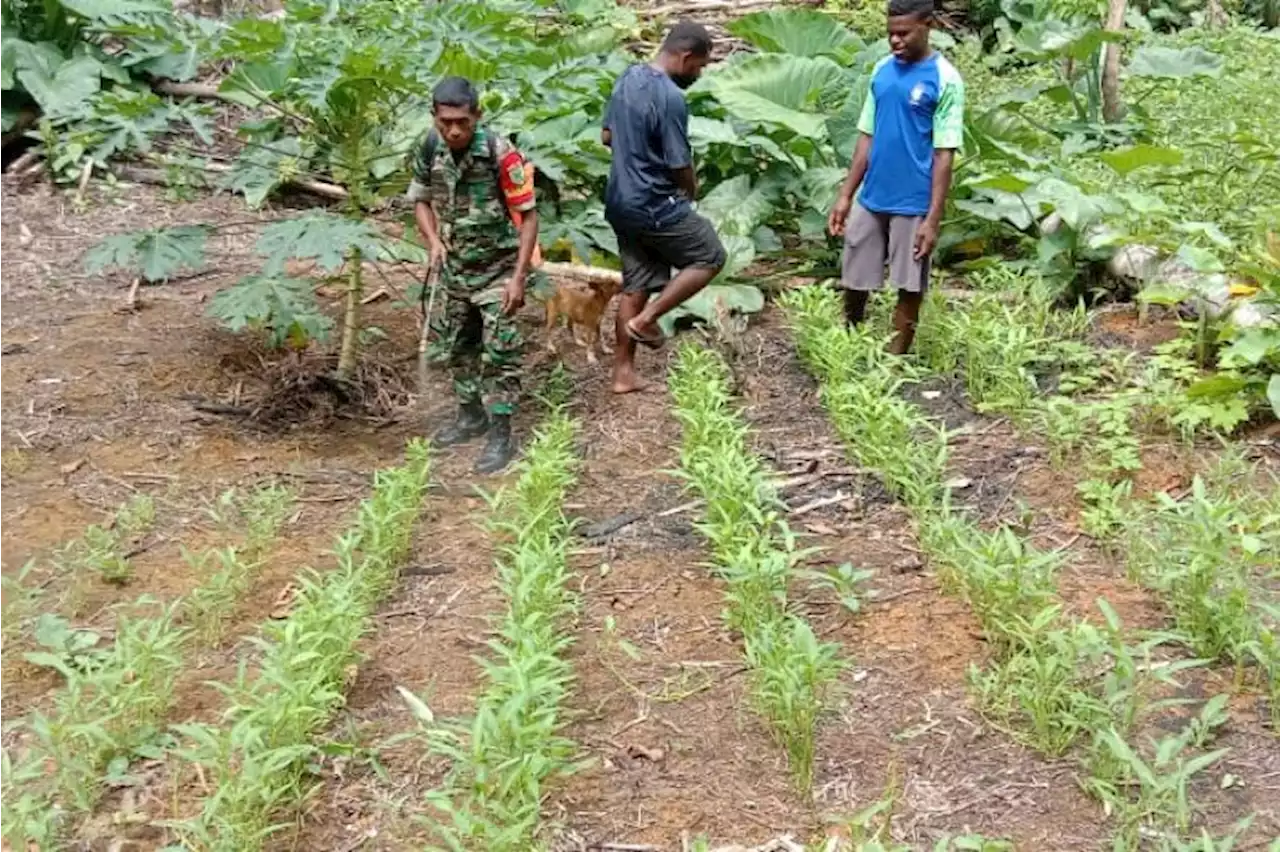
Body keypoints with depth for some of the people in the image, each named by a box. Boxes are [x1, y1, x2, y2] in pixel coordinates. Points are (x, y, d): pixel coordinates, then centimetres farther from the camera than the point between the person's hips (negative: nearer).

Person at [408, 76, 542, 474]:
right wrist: (434, 241, -9)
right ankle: (471, 414, 34)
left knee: (498, 352, -4)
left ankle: (501, 434, 4)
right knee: (458, 345, 17)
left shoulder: (500, 154, -25)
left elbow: (528, 216, -18)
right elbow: (421, 199, 9)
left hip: (497, 268, -6)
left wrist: (518, 277, -21)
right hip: (455, 268, 6)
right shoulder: (429, 149, -9)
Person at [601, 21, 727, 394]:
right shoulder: (671, 98, -22)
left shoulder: (628, 77, 5)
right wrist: (692, 190, 4)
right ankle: (645, 319, 5)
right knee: (710, 257, 10)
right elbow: (681, 167, -18)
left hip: (621, 202, 9)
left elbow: (607, 136, 16)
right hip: (655, 206, -9)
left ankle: (623, 374, 19)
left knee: (635, 286, 15)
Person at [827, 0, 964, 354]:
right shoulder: (881, 71, 5)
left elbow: (944, 155, -12)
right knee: (854, 282, 11)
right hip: (870, 201, 5)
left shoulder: (944, 80, -11)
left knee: (909, 287, 6)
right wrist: (846, 195, 7)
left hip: (913, 206, -5)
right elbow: (867, 137, 11)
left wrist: (933, 219, -15)